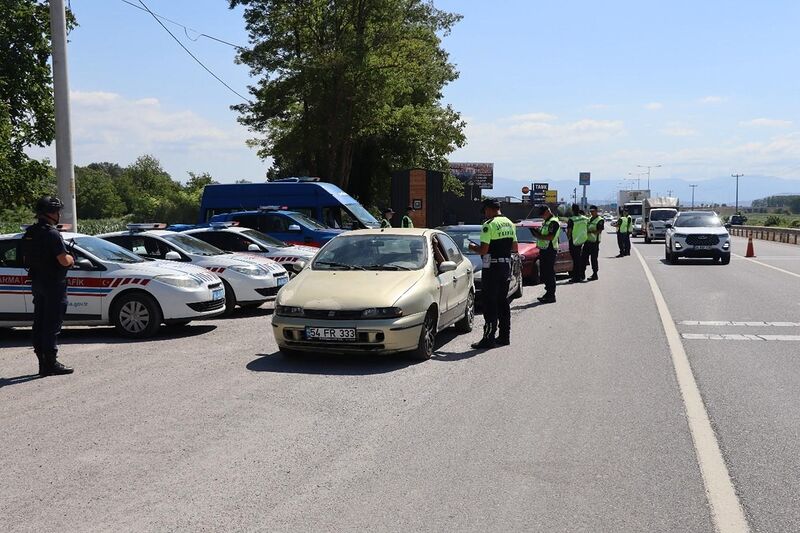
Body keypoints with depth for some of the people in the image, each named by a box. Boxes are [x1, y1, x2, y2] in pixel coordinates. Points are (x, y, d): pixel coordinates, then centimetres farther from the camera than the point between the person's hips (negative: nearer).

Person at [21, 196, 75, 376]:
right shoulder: (52, 234, -17)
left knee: (39, 324, 11)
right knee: (52, 325, -5)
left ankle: (43, 363, 17)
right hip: (53, 284, -9)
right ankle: (51, 363, -3)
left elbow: (26, 260, 18)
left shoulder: (29, 233, 10)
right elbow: (64, 260, -21)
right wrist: (71, 259, -1)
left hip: (37, 283, 9)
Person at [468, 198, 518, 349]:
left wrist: (473, 247, -1)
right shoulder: (509, 224, 11)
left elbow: (483, 250, -19)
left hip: (492, 267, -8)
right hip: (506, 265, 8)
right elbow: (514, 248, 14)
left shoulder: (489, 225, -15)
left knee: (490, 303, -5)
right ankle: (504, 335, 19)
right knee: (503, 301, 14)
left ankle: (489, 338, -5)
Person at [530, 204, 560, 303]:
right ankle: (548, 292, 24)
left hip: (550, 251, -10)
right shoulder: (545, 222, 19)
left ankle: (551, 296, -3)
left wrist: (538, 236, -18)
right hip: (543, 250, 10)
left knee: (549, 274, -7)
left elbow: (550, 237, -23)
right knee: (544, 274, 14)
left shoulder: (553, 222, -13)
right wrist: (537, 233, 6)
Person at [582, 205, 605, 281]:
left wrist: (590, 232, -22)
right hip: (587, 241, 7)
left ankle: (595, 274, 6)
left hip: (594, 242, -7)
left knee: (593, 259, -3)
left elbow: (599, 231, -16)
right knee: (584, 257, 7)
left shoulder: (600, 220, -8)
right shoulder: (589, 219, 16)